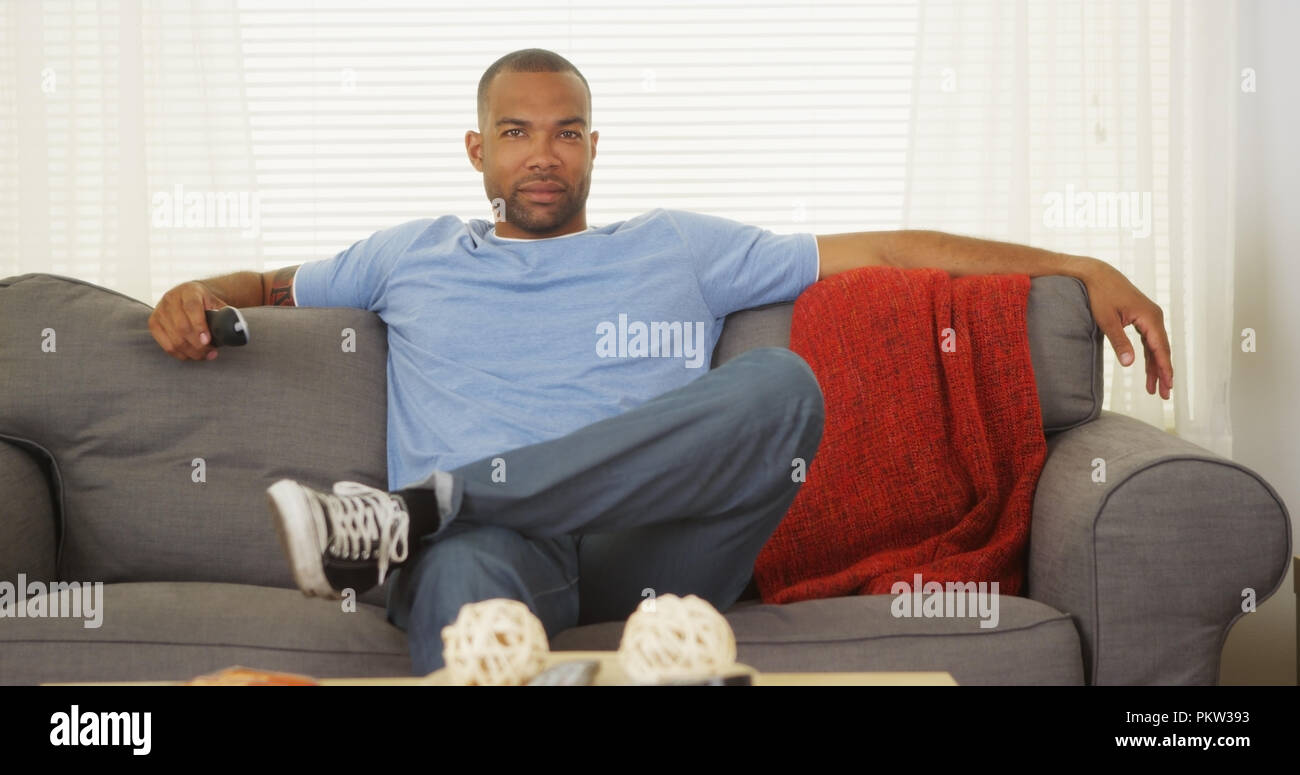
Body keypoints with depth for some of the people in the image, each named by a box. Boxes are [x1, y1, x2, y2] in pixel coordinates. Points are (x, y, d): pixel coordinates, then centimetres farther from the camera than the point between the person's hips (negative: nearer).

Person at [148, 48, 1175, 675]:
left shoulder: (681, 250, 23)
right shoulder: (413, 255, 27)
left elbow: (889, 249, 21)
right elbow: (273, 285, 41)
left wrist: (1081, 269, 17)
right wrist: (196, 296, 15)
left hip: (646, 555, 1)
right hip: (488, 548, -1)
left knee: (781, 384, -28)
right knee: (467, 569, -40)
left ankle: (422, 507, -31)